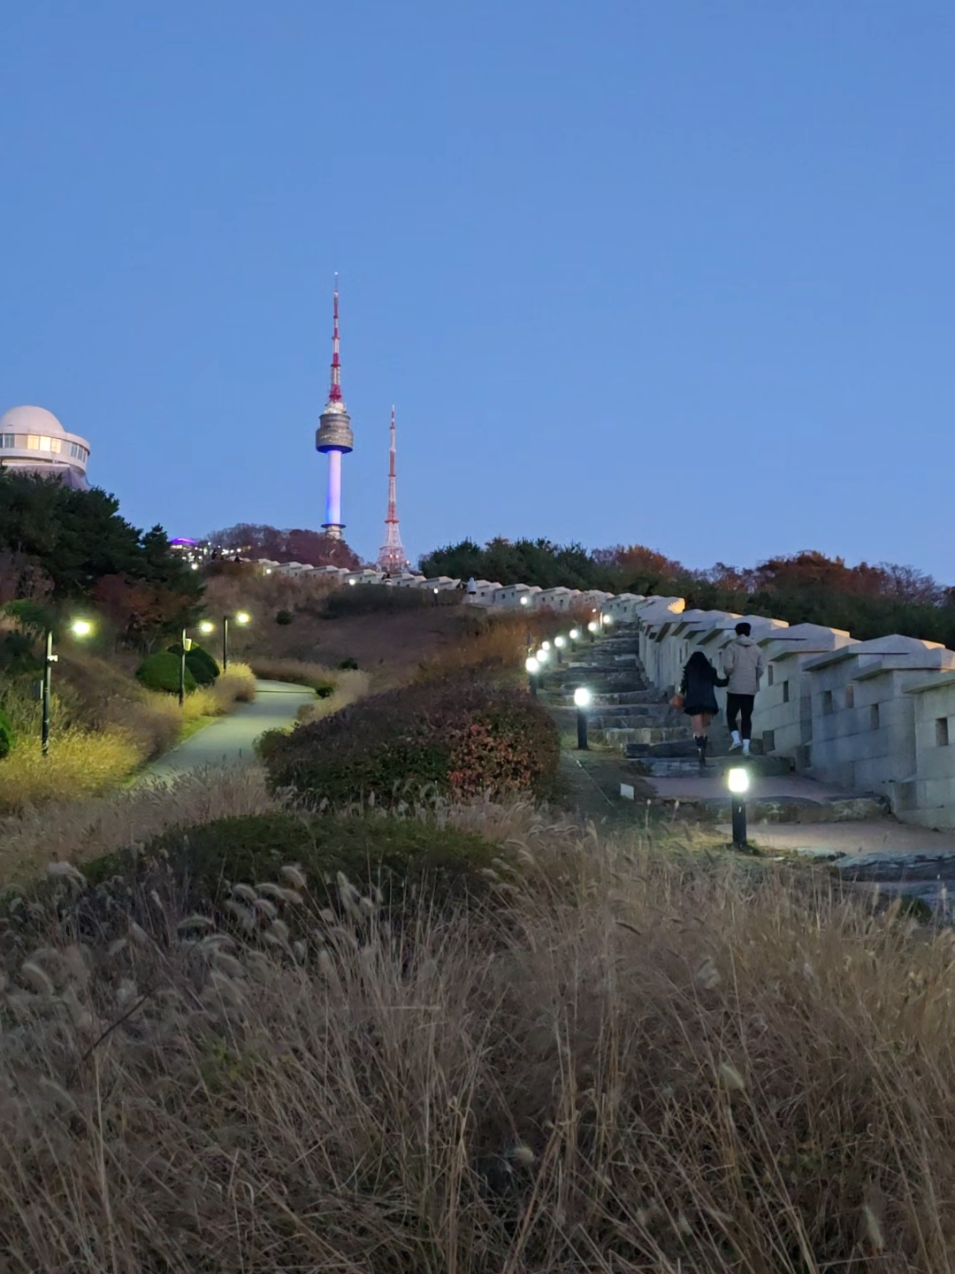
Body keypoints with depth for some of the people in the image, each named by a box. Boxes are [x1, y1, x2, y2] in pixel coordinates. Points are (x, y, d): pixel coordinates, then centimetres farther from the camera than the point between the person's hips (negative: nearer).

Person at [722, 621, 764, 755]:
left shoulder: (732, 647, -4)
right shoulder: (756, 649, 8)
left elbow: (727, 666, -15)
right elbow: (760, 670, 5)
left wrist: (728, 676, 5)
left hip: (735, 688, -3)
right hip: (751, 689, 3)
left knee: (731, 715, 10)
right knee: (746, 717, 9)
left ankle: (736, 739, -11)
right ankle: (746, 745, -3)